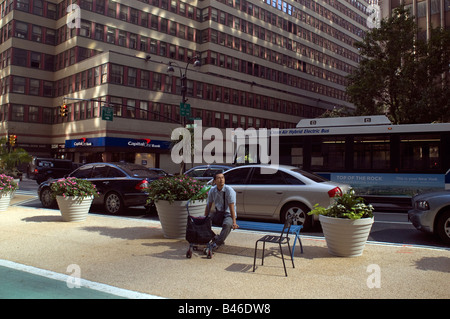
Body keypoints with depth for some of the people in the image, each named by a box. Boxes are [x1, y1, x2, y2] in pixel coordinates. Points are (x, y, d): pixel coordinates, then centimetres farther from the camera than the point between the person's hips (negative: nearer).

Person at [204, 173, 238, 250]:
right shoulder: (212, 190, -2)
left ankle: (217, 243, -18)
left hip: (228, 214, -5)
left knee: (227, 224, -36)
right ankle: (214, 239, -3)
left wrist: (234, 222, -24)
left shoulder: (229, 190, -16)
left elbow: (231, 207, -19)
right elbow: (208, 206, 5)